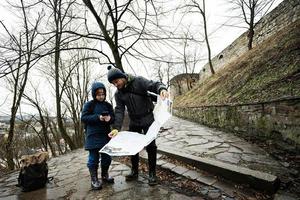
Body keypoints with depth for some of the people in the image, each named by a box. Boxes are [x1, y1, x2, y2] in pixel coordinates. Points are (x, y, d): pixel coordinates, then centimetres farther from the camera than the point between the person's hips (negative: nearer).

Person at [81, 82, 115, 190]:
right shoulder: (89, 104, -2)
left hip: (106, 135, 4)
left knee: (107, 157, 12)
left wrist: (109, 118, -16)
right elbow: (83, 118, -8)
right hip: (93, 136, -4)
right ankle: (94, 180, 17)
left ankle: (105, 175, 31)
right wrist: (98, 117, -20)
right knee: (93, 158, 2)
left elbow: (113, 118, 9)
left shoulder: (108, 105, 8)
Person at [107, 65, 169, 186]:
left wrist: (161, 89, -44)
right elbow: (119, 111, -7)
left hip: (148, 119, -4)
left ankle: (152, 173, 16)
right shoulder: (118, 94, 0)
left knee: (150, 146, -1)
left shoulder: (138, 81, -12)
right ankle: (134, 171, 30)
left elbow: (154, 85, -20)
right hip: (133, 122, 5)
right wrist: (116, 128, -19)